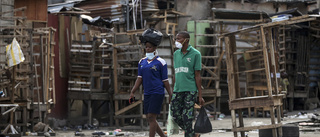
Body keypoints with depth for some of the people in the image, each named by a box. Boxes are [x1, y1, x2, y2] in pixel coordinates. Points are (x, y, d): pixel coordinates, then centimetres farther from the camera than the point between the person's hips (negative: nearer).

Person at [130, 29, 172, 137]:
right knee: (150, 119, 9)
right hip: (147, 94, 6)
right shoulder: (142, 62, 11)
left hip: (157, 93, -6)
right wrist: (132, 92, 0)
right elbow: (139, 79, 9)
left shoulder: (160, 62, -5)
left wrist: (171, 95, -3)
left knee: (151, 118, -11)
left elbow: (165, 80, -3)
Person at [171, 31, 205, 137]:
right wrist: (172, 92, 18)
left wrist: (200, 95, -5)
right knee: (175, 114, 3)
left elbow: (197, 76, -2)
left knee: (187, 117, -7)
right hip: (177, 90, 5)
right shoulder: (176, 54, 14)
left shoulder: (195, 54, -1)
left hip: (190, 90, -5)